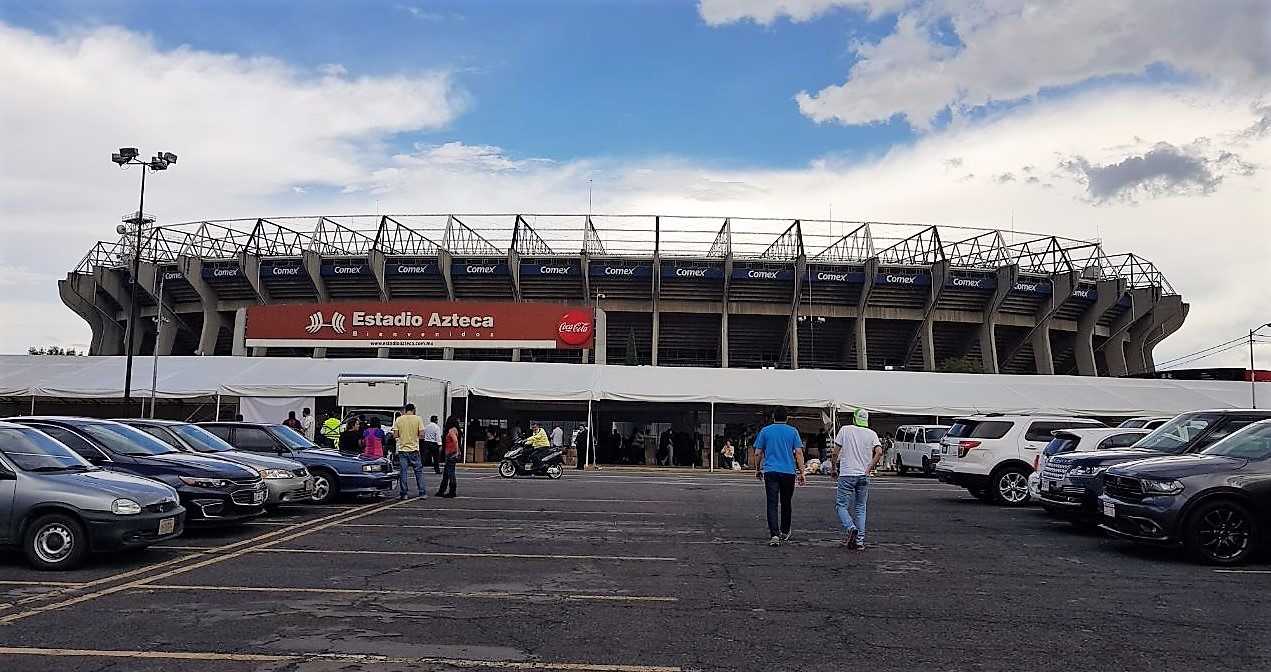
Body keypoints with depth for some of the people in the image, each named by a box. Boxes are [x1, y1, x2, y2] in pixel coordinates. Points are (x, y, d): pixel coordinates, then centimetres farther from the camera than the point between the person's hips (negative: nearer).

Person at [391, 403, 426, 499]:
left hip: (402, 449, 1)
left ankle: (403, 493, 5)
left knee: (402, 472, 5)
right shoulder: (418, 419, -3)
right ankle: (422, 493, 7)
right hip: (414, 449, -1)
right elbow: (421, 434, -7)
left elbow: (395, 435, -2)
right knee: (419, 471, 7)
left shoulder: (398, 419, 0)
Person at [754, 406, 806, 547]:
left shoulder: (765, 431, 5)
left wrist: (758, 469, 17)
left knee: (772, 504, -4)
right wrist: (801, 472, 1)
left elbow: (758, 453, 5)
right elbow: (798, 452, -2)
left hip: (770, 472, -1)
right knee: (786, 503, 16)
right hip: (789, 472, 1)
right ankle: (784, 532, 29)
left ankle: (774, 534, -18)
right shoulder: (793, 431, 4)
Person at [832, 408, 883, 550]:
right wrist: (869, 469, -2)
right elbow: (879, 452, -9)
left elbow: (836, 451, -3)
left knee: (841, 505, 3)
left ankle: (850, 528, -21)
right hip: (864, 475, 3)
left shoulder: (845, 430, -1)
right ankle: (859, 541, 7)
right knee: (860, 508, 11)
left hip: (846, 474, -3)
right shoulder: (872, 434, 4)